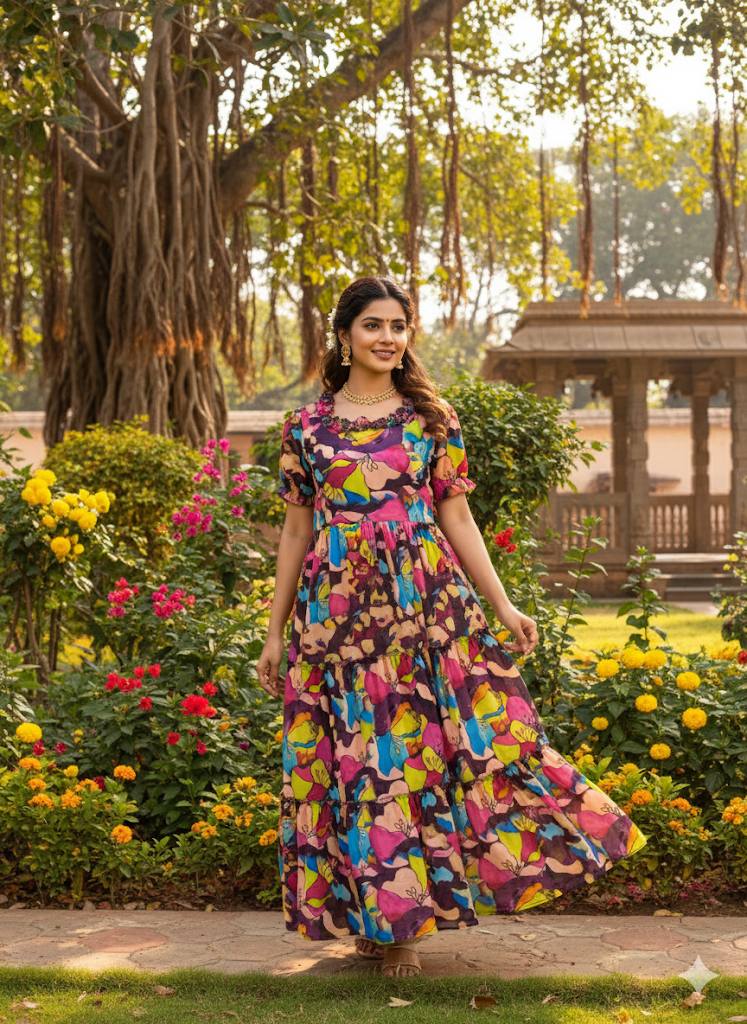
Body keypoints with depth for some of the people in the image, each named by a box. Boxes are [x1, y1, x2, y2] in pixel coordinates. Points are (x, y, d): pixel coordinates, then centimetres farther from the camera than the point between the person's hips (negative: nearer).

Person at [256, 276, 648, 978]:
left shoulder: (432, 418, 7)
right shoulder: (306, 427, 7)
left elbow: (457, 520, 6)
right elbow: (296, 532, 10)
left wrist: (503, 605, -2)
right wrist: (274, 632, 9)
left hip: (426, 604, 0)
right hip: (337, 609, 0)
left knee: (428, 751, -3)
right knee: (360, 761, 2)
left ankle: (401, 918, 12)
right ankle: (378, 916, 16)